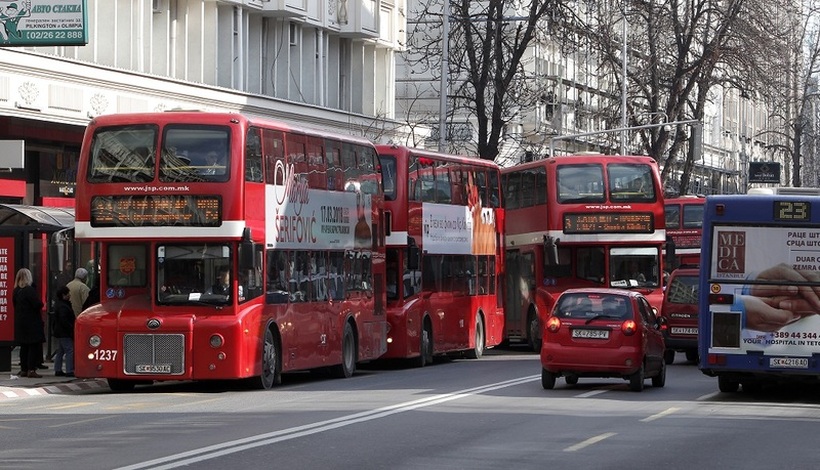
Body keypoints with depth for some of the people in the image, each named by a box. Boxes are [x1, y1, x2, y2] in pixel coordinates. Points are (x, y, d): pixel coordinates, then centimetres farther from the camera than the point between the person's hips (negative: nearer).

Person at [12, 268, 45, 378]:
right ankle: (31, 370, -8)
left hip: (20, 322, 8)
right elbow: (38, 304, -20)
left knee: (24, 346, 12)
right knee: (34, 346, -4)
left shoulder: (16, 291, 8)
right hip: (32, 322, -8)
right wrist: (41, 304, 1)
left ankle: (23, 369, 13)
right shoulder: (29, 290, -16)